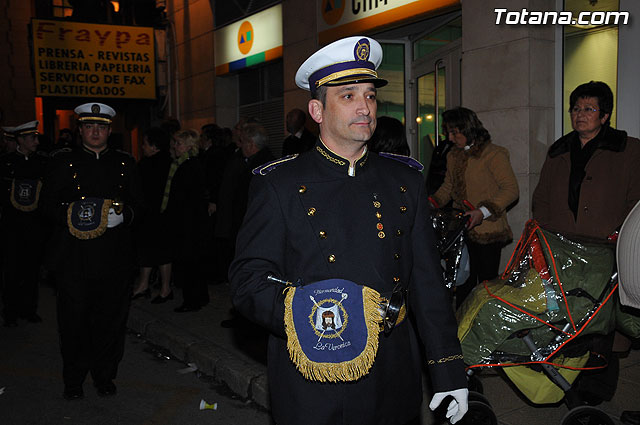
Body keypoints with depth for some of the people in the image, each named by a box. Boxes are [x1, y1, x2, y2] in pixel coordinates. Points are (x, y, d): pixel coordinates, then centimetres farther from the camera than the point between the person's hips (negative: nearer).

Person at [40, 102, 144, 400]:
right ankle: (73, 380, 21)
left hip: (114, 256, 2)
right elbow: (48, 203, 5)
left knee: (111, 319, 7)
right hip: (73, 257, -1)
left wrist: (123, 216, -7)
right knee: (73, 319, 3)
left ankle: (105, 375, 25)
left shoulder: (124, 163, 12)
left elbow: (138, 204, 12)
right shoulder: (63, 161, 7)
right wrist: (70, 217, -11)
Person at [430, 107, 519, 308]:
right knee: (463, 281, 12)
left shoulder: (493, 154, -9)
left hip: (487, 232, -6)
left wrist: (483, 212, -25)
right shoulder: (453, 155, 14)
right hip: (461, 230, 7)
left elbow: (511, 189, -14)